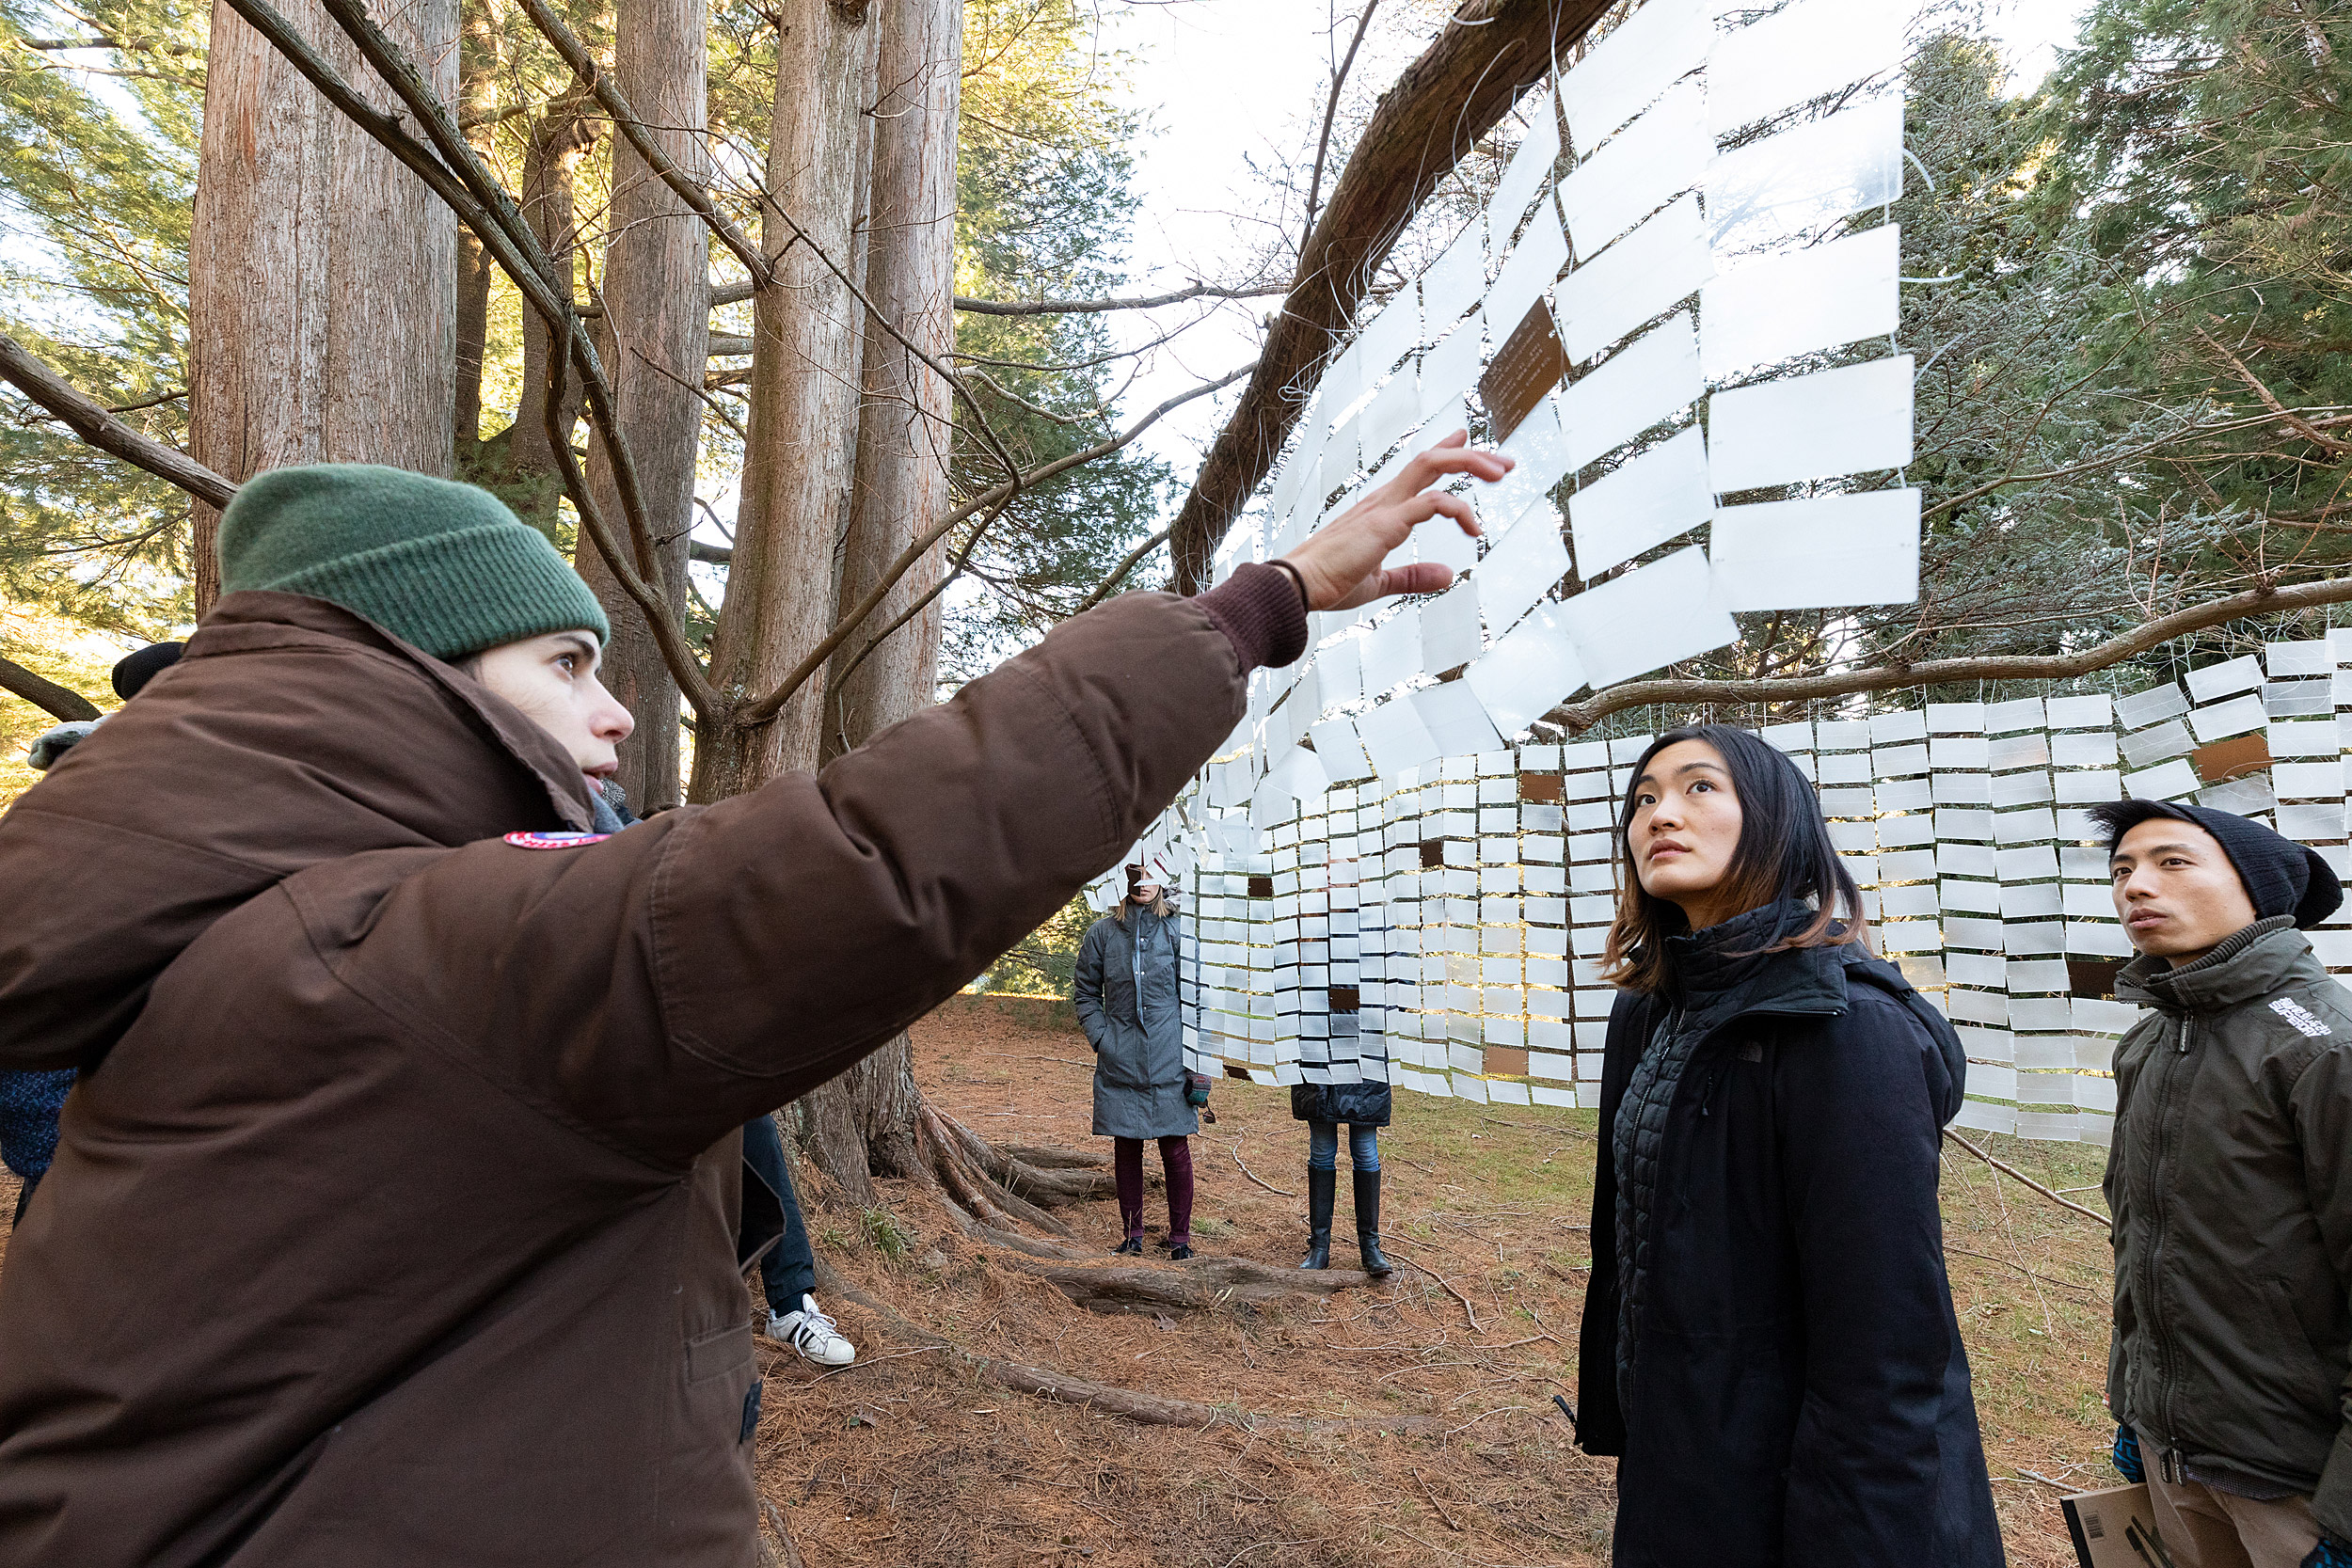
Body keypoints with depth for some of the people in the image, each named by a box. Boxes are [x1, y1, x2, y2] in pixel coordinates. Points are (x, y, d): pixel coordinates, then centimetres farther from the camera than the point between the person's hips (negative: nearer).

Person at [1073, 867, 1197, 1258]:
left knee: (1175, 1149, 2)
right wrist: (1100, 1038, 1)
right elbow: (1084, 991, 12)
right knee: (1126, 1149, 9)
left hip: (1169, 1059, -1)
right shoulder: (1102, 933, 3)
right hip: (1120, 1061, 1)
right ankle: (1132, 1234, 23)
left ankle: (1180, 1236, 17)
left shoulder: (1178, 931, 1)